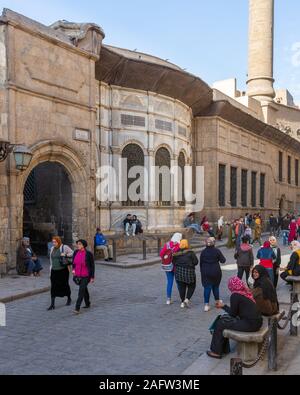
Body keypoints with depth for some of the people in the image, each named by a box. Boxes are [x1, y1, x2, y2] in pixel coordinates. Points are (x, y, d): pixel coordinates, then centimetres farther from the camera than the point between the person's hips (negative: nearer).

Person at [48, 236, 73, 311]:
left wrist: (65, 255, -23)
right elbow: (51, 260, 18)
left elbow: (72, 253, -8)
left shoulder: (64, 247, -7)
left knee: (65, 285, 10)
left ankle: (69, 299, 33)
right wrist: (50, 270, 16)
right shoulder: (52, 249, 11)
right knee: (53, 287, -1)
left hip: (63, 270, -4)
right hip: (54, 271, 4)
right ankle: (52, 304, 2)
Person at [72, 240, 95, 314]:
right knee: (84, 289, 20)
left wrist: (92, 277, -9)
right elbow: (74, 262, 17)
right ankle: (88, 304, 38)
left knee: (81, 291, -13)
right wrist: (73, 269, 0)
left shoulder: (88, 254, -15)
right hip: (78, 275, 6)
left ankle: (77, 308, -11)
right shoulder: (76, 252, -1)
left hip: (86, 276, -6)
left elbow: (92, 265, -9)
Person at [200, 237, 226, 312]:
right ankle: (217, 301, 31)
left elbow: (201, 263, 3)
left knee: (207, 287, 1)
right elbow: (223, 260, -4)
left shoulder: (203, 252, -1)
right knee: (215, 286, 16)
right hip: (215, 272, -1)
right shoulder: (217, 251, -9)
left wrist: (202, 271, 14)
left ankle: (206, 304, -5)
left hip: (205, 272, 1)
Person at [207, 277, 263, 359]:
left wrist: (223, 306, 8)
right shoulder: (247, 292, 11)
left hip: (250, 324, -9)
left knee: (220, 324, 3)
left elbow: (233, 314, -6)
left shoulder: (235, 295, -13)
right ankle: (224, 349, 23)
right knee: (224, 319, 17)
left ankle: (216, 351, 14)